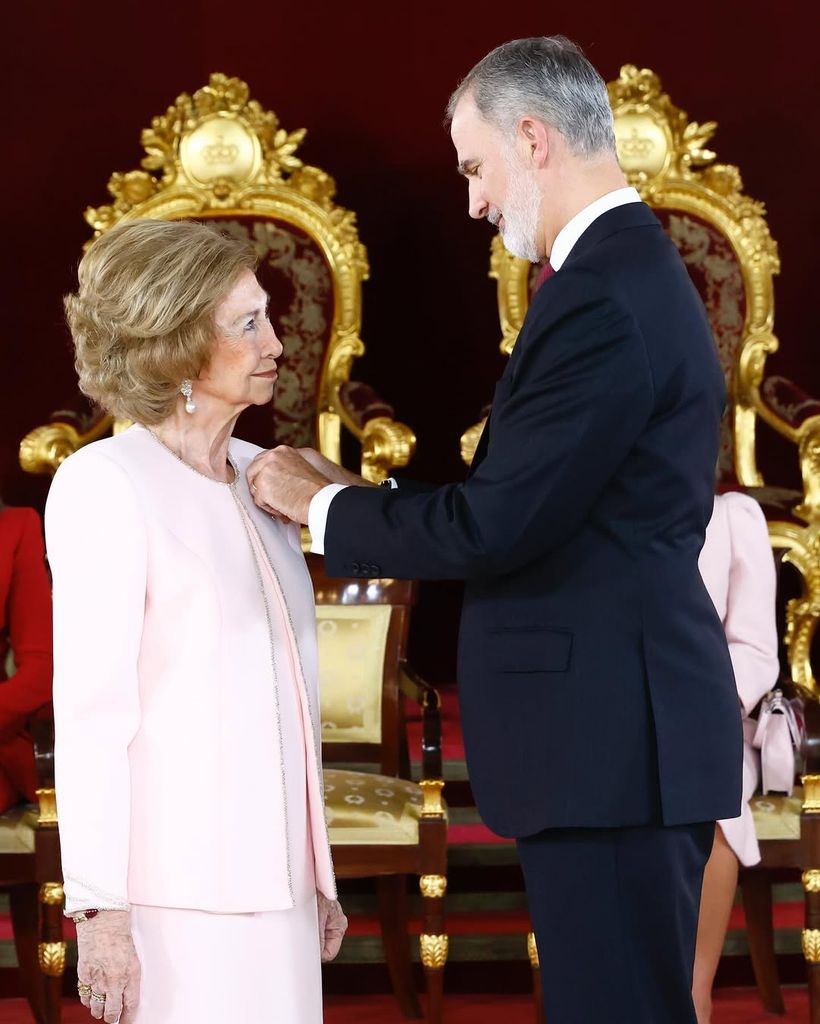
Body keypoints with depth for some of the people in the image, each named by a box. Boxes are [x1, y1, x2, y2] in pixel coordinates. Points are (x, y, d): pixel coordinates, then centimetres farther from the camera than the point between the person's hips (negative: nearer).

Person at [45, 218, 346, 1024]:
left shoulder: (259, 476, 12)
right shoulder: (105, 487, -8)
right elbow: (90, 711, -12)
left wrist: (317, 872, 15)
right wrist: (98, 907, -15)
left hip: (274, 878, 6)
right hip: (178, 889, -6)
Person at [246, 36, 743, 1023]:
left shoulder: (600, 298, -18)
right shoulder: (637, 273, 15)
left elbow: (492, 526, -20)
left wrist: (322, 505, -5)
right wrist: (358, 500, 11)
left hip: (607, 737, -10)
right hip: (621, 726, 10)